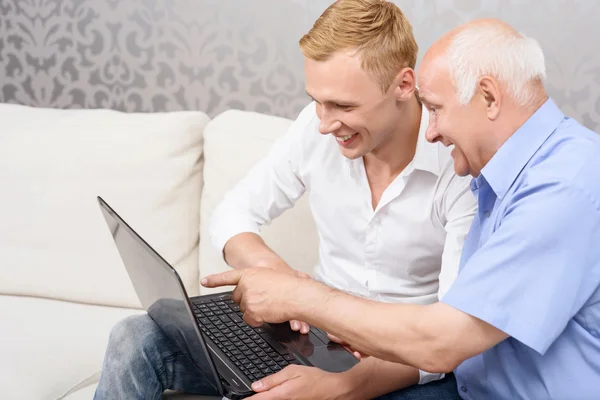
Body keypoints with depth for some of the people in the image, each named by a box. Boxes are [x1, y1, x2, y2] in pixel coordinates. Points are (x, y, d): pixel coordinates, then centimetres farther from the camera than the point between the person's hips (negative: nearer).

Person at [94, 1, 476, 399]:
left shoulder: (461, 166, -20)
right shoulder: (316, 128, -7)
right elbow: (232, 215, 5)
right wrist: (273, 268, -18)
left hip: (416, 361, -4)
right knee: (136, 340, -12)